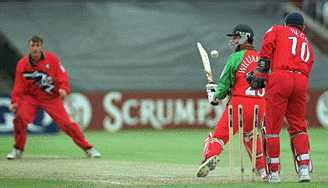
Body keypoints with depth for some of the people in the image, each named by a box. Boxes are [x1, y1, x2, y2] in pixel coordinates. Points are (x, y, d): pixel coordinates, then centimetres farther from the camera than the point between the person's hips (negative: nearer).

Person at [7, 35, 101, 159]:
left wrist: (63, 88, -28)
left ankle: (87, 148, 4)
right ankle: (18, 149, 1)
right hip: (31, 97, 1)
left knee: (66, 122, -8)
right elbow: (19, 85, -10)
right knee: (20, 118, -21)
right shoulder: (22, 64, -10)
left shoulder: (52, 59, -11)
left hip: (52, 98, -1)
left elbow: (62, 75, -10)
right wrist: (15, 101, -22)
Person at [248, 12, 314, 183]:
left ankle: (274, 172, 0)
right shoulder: (307, 44, 29)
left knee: (272, 127, 0)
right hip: (302, 81, 4)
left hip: (280, 77, -4)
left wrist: (260, 76, -2)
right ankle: (304, 168, 2)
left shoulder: (276, 30, 18)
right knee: (298, 126, 14)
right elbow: (306, 70, 19)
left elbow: (266, 49, 0)